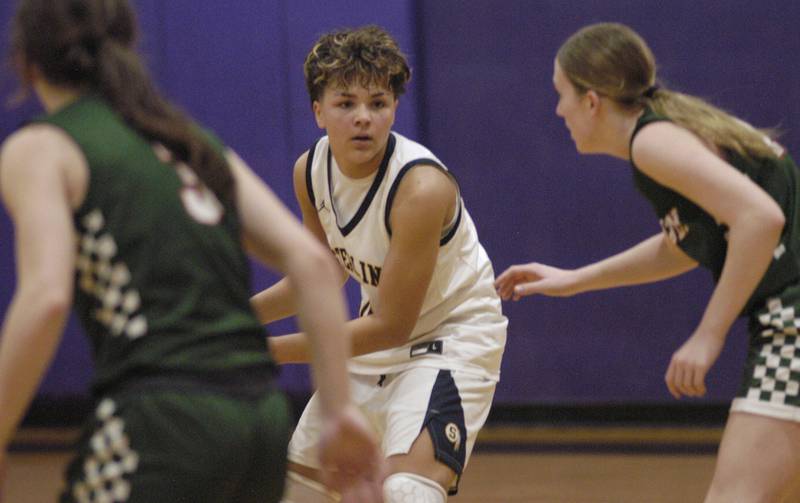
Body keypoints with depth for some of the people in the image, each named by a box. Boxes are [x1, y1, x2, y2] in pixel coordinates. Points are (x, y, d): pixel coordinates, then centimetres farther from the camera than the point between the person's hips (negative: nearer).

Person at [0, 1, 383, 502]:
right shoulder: (196, 142, 21)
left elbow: (46, 297, -14)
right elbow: (312, 261, 9)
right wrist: (340, 410, 8)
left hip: (161, 423, -7)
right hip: (263, 420, 7)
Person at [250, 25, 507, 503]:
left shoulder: (421, 187, -31)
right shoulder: (311, 170, -9)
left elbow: (392, 326, -27)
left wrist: (272, 350, -26)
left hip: (453, 336, -8)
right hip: (381, 331, 8)